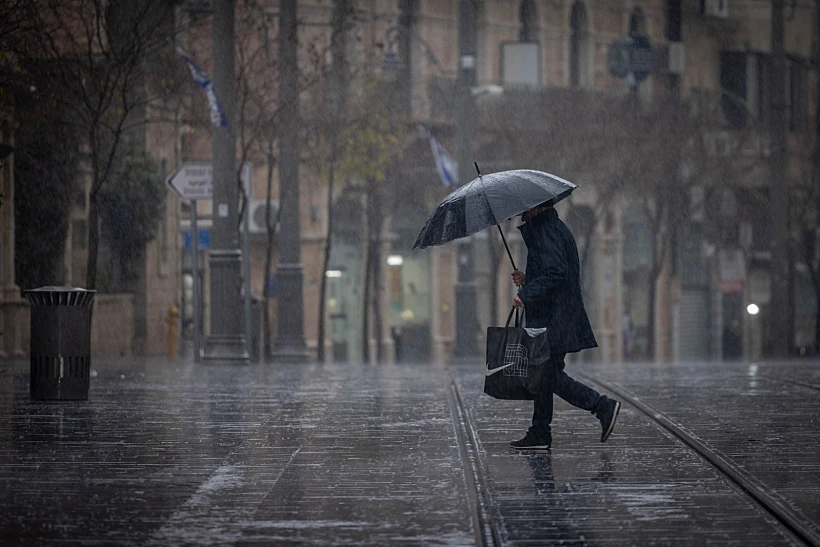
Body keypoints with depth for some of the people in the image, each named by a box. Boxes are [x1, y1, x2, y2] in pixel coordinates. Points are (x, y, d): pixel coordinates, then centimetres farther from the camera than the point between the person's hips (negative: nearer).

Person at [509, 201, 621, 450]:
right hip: (548, 318, 11)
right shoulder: (555, 228, 18)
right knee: (544, 373, 12)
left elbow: (556, 273, -25)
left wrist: (526, 294, -21)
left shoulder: (546, 231, -15)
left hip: (553, 321, -11)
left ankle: (603, 406, -8)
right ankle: (539, 435, 15)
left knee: (552, 376, -9)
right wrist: (528, 280, 14)